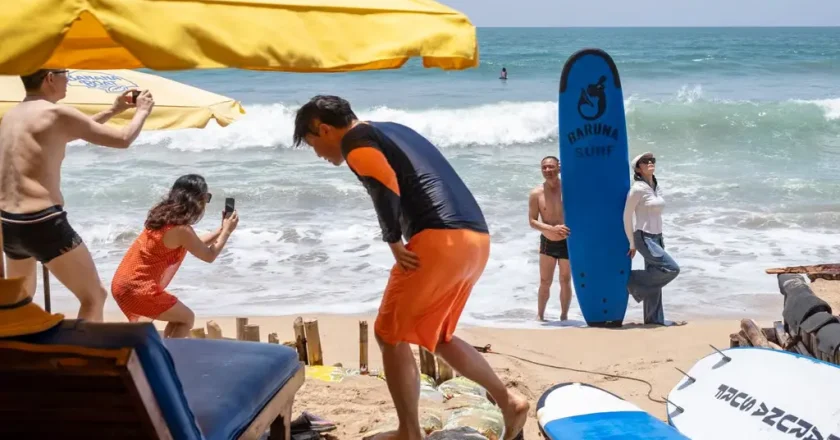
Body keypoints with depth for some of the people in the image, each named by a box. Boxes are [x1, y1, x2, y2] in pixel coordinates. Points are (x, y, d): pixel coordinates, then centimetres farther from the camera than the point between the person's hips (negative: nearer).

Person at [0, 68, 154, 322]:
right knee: (94, 297, 1)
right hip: (42, 223, -9)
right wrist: (142, 111, 13)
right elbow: (123, 139, -5)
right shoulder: (56, 113, -11)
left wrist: (113, 111, 33)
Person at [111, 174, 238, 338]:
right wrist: (227, 231, 6)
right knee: (187, 319, 6)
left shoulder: (165, 217, 9)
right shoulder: (181, 229, -17)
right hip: (138, 288, -9)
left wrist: (220, 230, 20)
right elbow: (209, 256, -4)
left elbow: (196, 245, 21)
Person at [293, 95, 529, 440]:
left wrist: (393, 242, -9)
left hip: (441, 241, -9)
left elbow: (385, 187, -19)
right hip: (475, 239, 9)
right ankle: (509, 401, 19)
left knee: (390, 336, 4)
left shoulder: (356, 140, 1)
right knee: (435, 335, 23)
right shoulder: (390, 131, 29)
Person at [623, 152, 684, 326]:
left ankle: (654, 319, 16)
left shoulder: (657, 188, 10)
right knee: (671, 268, -14)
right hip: (644, 237, -8)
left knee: (653, 279, 10)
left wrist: (660, 238, 16)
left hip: (657, 237, 8)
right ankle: (633, 281, 1)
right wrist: (632, 244, -6)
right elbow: (627, 217, -10)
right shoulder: (637, 189, -13)